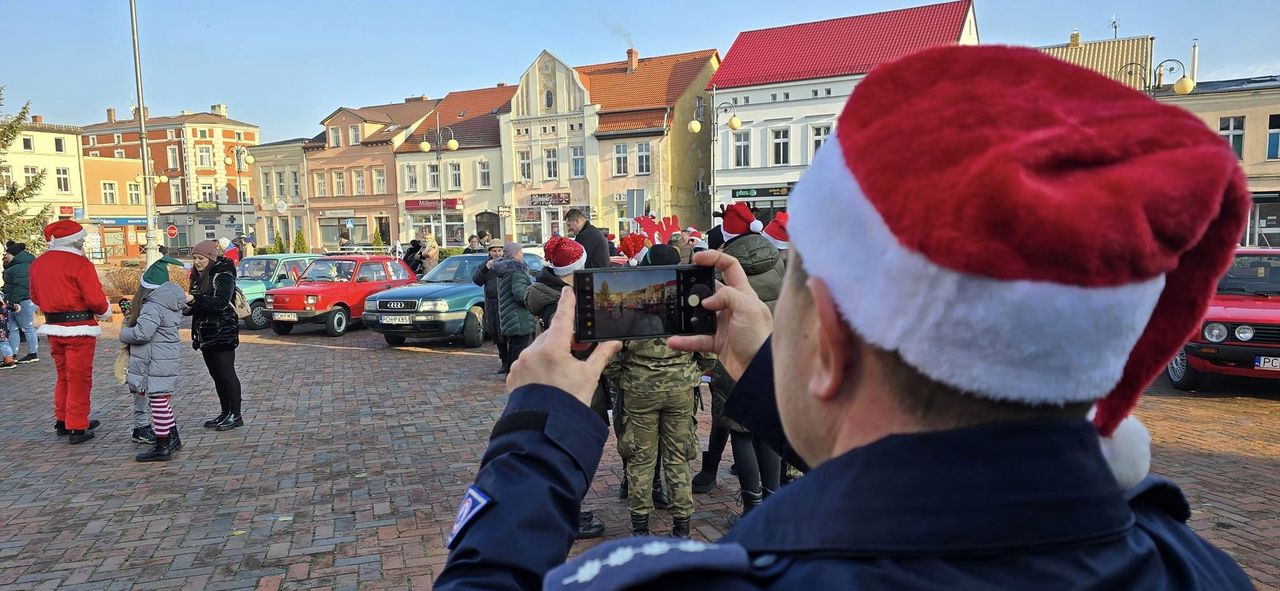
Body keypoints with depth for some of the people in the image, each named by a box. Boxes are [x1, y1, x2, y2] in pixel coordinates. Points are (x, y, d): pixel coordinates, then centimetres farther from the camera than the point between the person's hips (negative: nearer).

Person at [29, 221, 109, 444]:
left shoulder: (37, 264, 8)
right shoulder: (80, 263, -15)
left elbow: (35, 297, 16)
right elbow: (95, 299, -19)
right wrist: (104, 312, 0)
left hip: (53, 327, 7)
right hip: (78, 328, -7)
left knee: (63, 376, 21)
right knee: (79, 379, 1)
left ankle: (62, 420, 31)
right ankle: (77, 428, 5)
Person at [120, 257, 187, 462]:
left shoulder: (153, 306, -20)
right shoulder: (171, 302, 10)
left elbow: (141, 333, -26)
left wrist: (123, 334, -5)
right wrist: (132, 318, 13)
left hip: (155, 362, -9)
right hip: (168, 357, 9)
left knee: (158, 402, -2)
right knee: (163, 401, 19)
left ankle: (162, 446, 4)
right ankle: (173, 438, 28)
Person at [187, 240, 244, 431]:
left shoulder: (223, 275, -11)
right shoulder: (199, 277, 15)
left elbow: (221, 302, -24)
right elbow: (197, 307, 20)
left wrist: (194, 299, -29)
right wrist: (187, 307, 0)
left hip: (222, 334, -9)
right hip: (205, 334, 9)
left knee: (226, 373, -6)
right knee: (216, 375, 12)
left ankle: (236, 415, 0)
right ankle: (225, 412, 19)